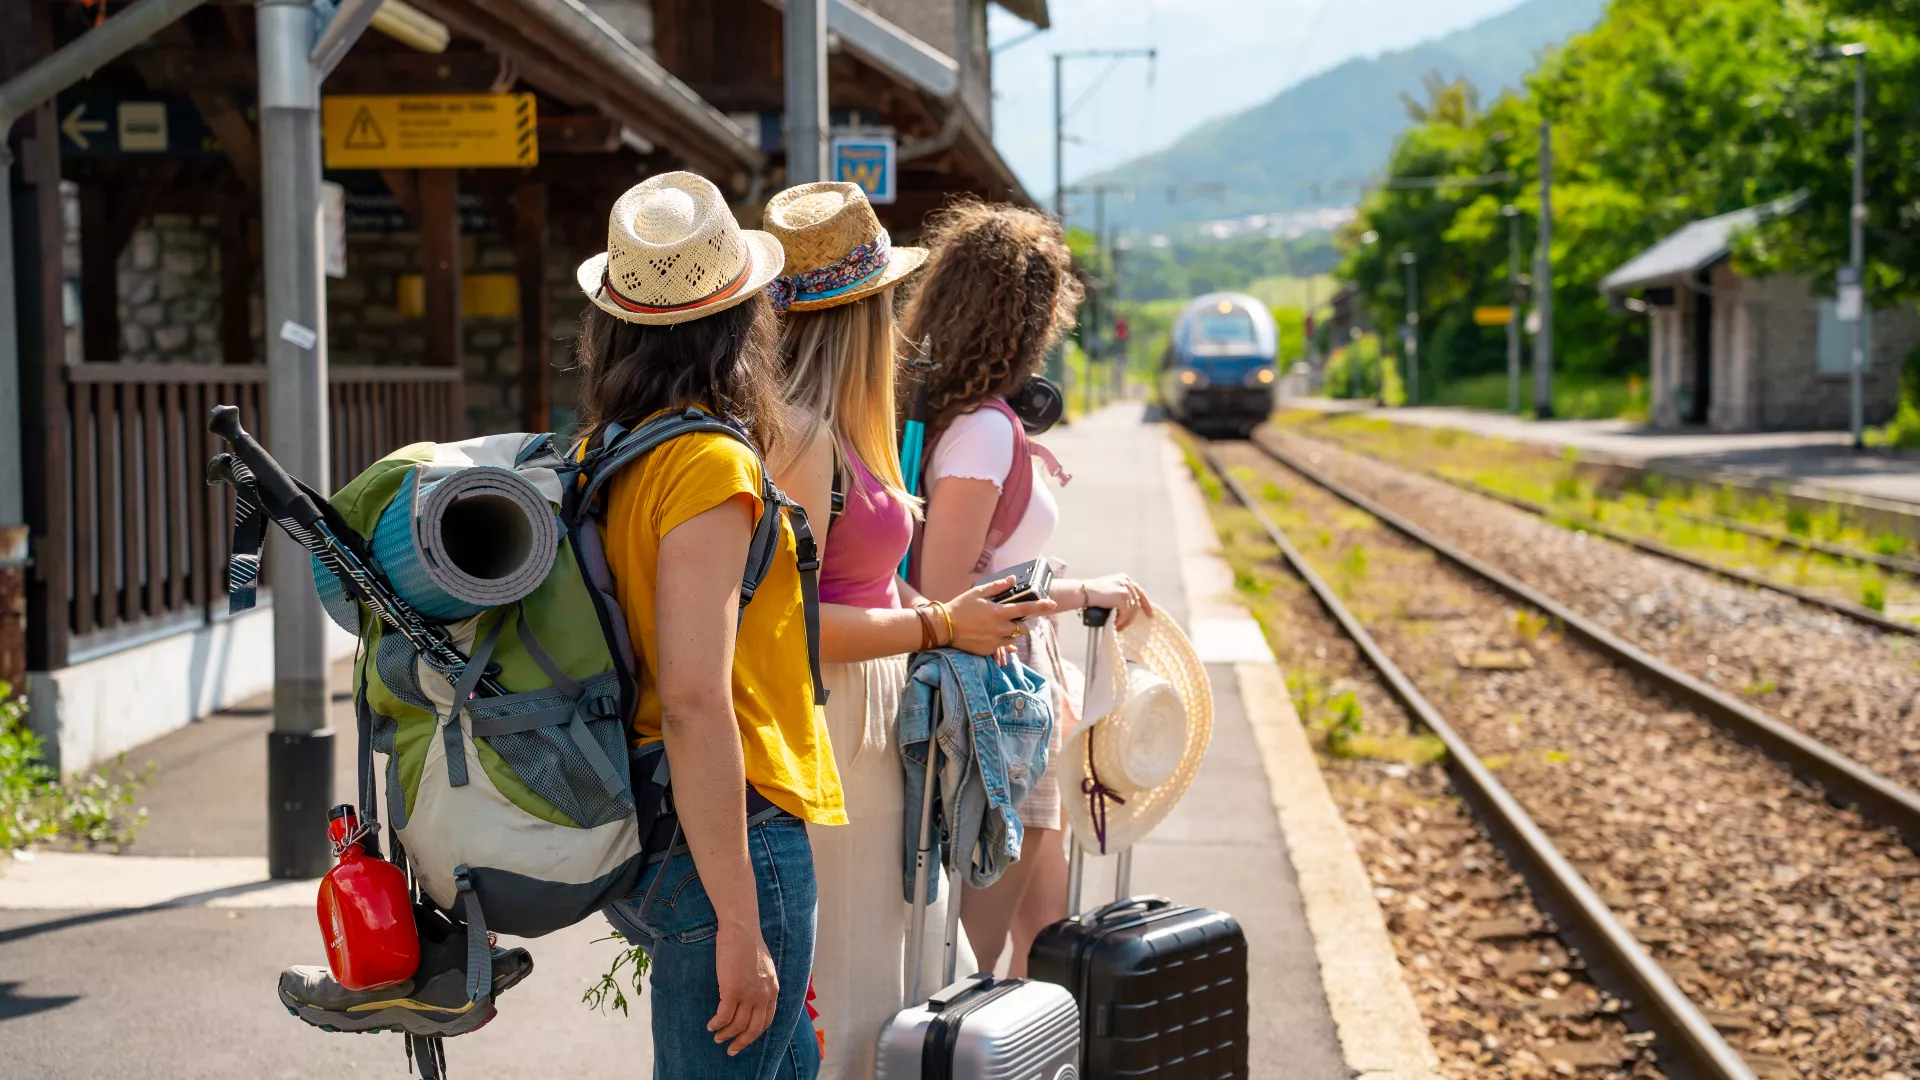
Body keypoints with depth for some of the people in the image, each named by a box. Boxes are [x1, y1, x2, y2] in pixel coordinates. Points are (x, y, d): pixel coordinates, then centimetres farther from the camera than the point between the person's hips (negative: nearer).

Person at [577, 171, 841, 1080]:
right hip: (729, 835, -9)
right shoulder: (709, 467, -18)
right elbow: (695, 704, -24)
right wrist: (740, 924, -22)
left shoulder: (597, 454, 7)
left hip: (637, 830, 9)